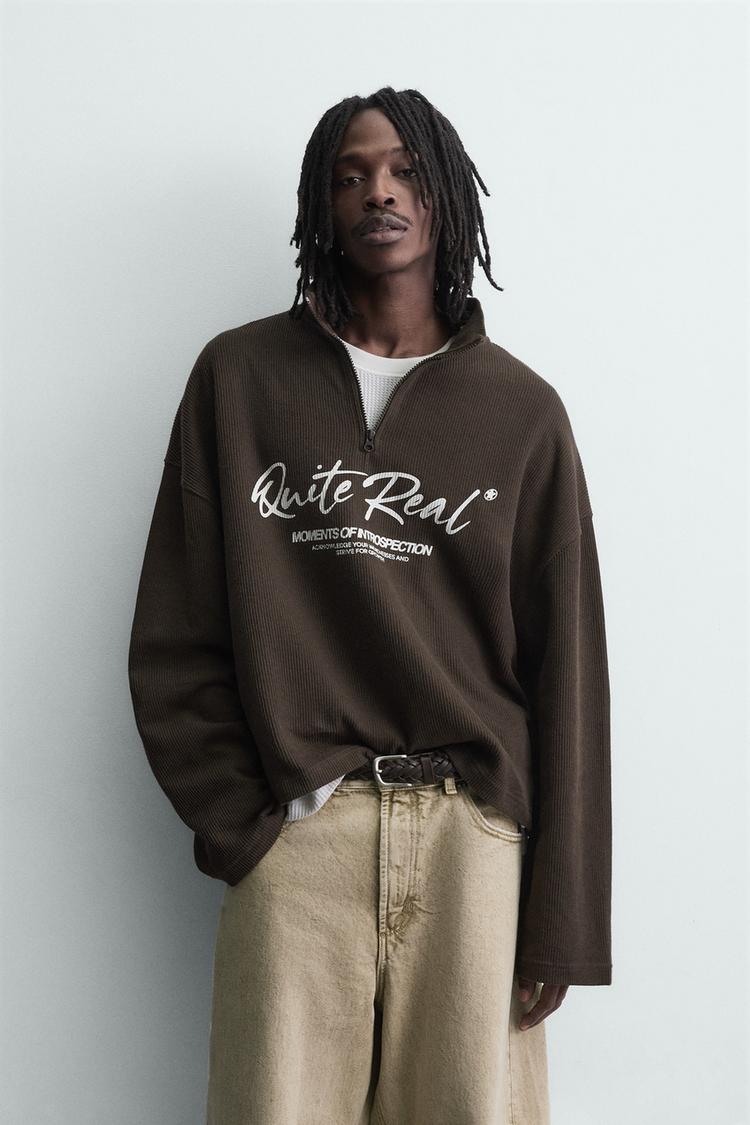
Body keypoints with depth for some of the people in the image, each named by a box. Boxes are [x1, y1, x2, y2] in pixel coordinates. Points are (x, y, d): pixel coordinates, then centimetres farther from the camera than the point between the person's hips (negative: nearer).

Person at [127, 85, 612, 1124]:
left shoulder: (523, 410, 7)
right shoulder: (240, 375, 7)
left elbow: (566, 666, 4)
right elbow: (175, 638, 5)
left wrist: (561, 913, 0)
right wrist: (240, 822, -4)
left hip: (474, 838, 1)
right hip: (294, 831, 0)